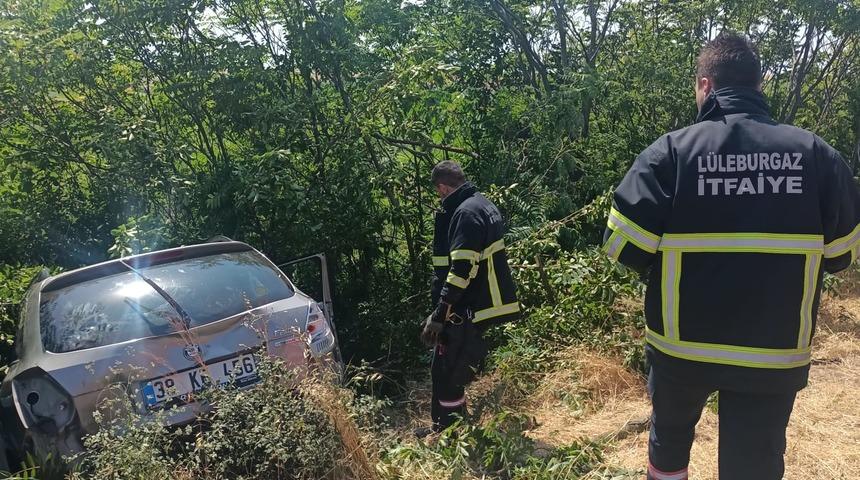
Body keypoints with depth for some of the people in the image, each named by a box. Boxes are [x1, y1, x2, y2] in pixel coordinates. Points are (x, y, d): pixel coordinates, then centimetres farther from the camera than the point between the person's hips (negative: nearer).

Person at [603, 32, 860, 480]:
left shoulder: (671, 150, -12)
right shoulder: (816, 153, -3)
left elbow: (623, 244, -15)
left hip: (681, 344, -1)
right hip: (776, 352, 1)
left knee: (669, 436, 25)